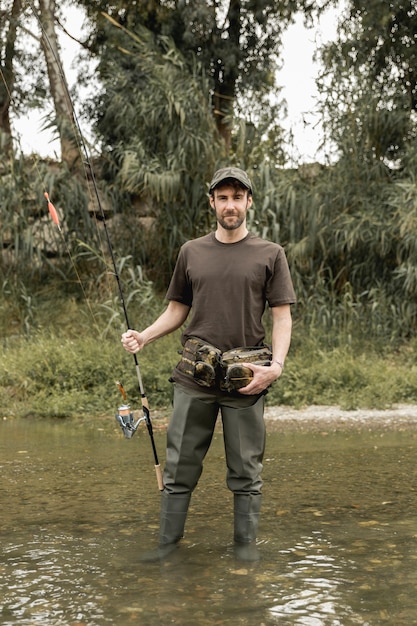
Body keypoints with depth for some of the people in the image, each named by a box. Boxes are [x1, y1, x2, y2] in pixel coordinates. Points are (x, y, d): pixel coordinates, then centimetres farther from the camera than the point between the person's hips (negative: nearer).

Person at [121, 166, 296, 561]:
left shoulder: (270, 254, 5)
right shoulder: (192, 252, 12)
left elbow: (282, 315, 2)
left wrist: (276, 365, -13)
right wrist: (144, 336, 1)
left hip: (245, 377, -2)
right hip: (194, 375, 2)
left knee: (245, 470, 6)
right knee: (179, 466, 5)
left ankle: (245, 542, 17)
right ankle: (167, 543, 14)